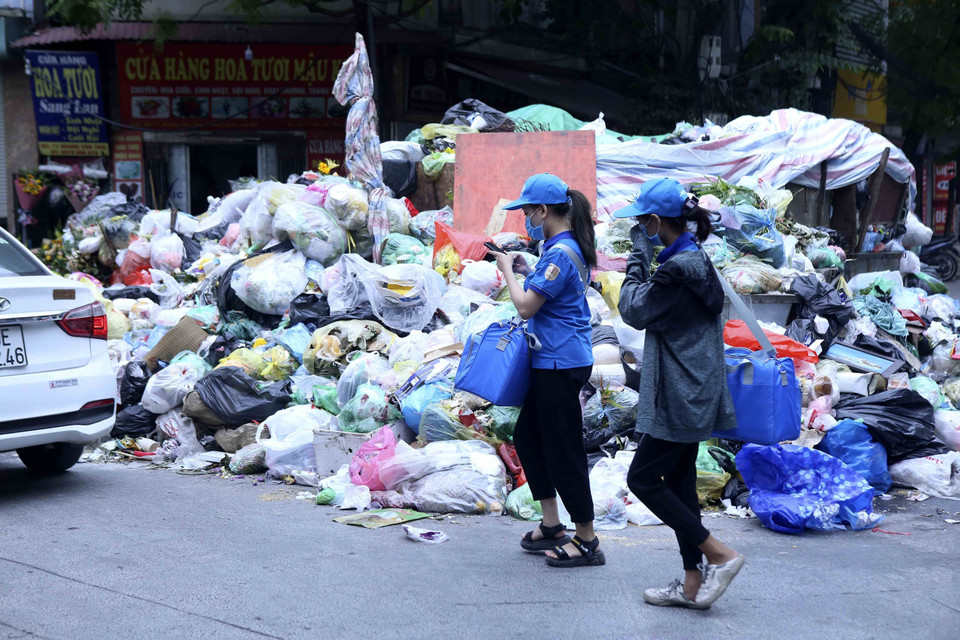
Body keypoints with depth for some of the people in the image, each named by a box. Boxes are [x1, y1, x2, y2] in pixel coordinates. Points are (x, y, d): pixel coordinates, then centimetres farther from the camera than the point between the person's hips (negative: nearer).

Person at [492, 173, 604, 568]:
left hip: (562, 363, -11)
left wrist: (507, 270, -7)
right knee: (527, 437, 17)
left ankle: (587, 541, 7)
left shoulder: (560, 253, -20)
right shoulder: (565, 247, 12)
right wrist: (525, 270, 12)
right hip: (554, 361, 11)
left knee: (563, 450, -3)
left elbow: (526, 306, -21)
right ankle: (552, 527, 25)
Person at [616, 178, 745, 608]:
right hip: (693, 395, 10)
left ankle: (720, 555, -1)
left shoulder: (679, 267, -21)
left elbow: (635, 310, -10)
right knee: (678, 483, 13)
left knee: (643, 479, -2)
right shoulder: (695, 259, 12)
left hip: (679, 396, -10)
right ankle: (693, 585, 18)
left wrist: (637, 259, -5)